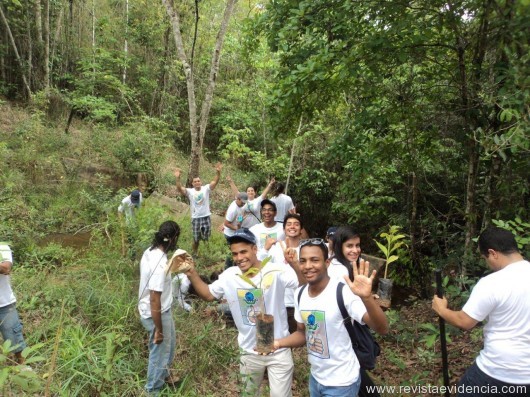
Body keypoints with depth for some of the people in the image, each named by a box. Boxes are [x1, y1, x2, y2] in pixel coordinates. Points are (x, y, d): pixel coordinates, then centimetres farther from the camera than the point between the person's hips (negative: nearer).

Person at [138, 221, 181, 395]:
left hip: (162, 310, 9)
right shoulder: (160, 264, -33)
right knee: (159, 352, 14)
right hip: (157, 314, -9)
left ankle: (163, 374, 53)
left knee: (168, 346, 29)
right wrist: (158, 330, -20)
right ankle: (154, 390, 37)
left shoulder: (150, 251, -4)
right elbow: (154, 300, -29)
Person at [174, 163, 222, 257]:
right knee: (196, 239, 12)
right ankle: (193, 254, 29)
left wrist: (218, 172, -34)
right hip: (195, 218, 1)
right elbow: (180, 189, -18)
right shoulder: (189, 191, -3)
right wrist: (178, 178, -35)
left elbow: (215, 182, -16)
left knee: (206, 237, 8)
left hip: (206, 217, -1)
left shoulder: (206, 188, -3)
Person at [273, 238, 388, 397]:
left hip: (341, 383, -6)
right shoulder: (300, 294, -5)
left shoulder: (342, 293, -25)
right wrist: (278, 343, -9)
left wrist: (366, 298, -49)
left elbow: (382, 328, -32)